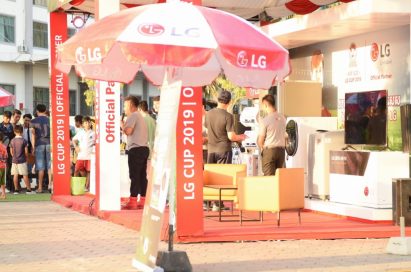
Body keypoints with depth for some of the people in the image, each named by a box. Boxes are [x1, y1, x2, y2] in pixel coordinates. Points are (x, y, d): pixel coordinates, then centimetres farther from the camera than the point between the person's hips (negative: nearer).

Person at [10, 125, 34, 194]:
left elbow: (11, 151, 6)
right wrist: (26, 157, 11)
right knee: (25, 175, 1)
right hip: (22, 160, -3)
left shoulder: (12, 141, 0)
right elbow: (26, 151, -7)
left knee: (15, 175, 6)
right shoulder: (23, 140, -10)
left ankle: (16, 190, 7)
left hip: (14, 160, 3)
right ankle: (29, 189, 4)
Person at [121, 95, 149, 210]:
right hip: (144, 148, 9)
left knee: (134, 176, -10)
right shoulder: (140, 116, 24)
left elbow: (128, 131, -17)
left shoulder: (132, 116, -7)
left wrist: (121, 124, 0)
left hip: (136, 149, -9)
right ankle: (142, 200, 7)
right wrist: (124, 125, 21)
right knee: (142, 175, 7)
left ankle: (132, 201, -12)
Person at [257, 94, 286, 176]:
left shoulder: (265, 120, -12)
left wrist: (262, 149, 13)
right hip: (281, 149, 5)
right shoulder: (282, 118, 4)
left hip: (269, 150, -5)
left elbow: (260, 140, -6)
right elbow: (284, 136, 10)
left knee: (269, 176, -4)